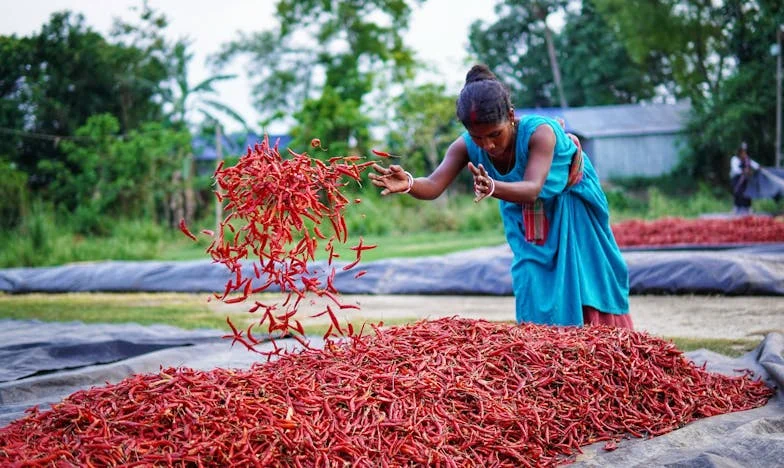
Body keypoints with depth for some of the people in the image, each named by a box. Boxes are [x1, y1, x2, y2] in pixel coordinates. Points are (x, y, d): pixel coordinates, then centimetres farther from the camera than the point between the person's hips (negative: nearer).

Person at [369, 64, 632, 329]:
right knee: (532, 286, -2)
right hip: (525, 216, 4)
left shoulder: (540, 132, -40)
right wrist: (408, 184, -64)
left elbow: (532, 189, -53)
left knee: (579, 281, -1)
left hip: (570, 207, -3)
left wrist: (493, 187, -74)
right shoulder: (465, 146, -27)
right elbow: (434, 185, -40)